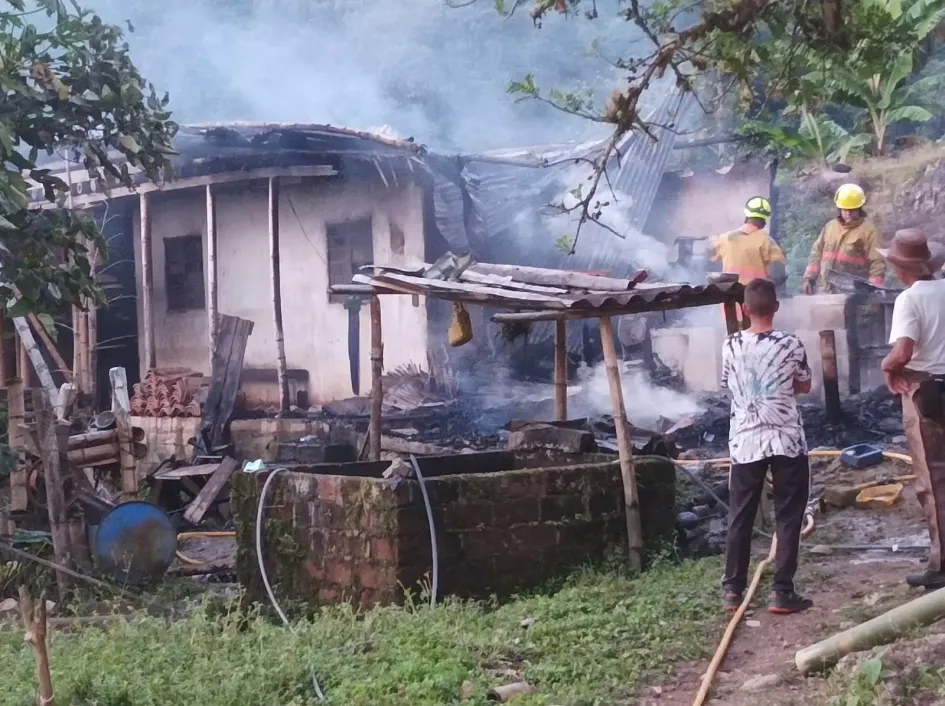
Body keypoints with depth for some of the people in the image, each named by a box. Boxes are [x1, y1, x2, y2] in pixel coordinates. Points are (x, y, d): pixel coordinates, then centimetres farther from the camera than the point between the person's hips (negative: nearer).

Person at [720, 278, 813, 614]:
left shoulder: (731, 345, -2)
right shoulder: (791, 344, -7)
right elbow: (804, 387, 7)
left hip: (745, 442, 2)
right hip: (787, 440, -2)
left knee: (740, 517, 12)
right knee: (789, 517, 5)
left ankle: (732, 589, 16)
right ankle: (782, 592, 2)